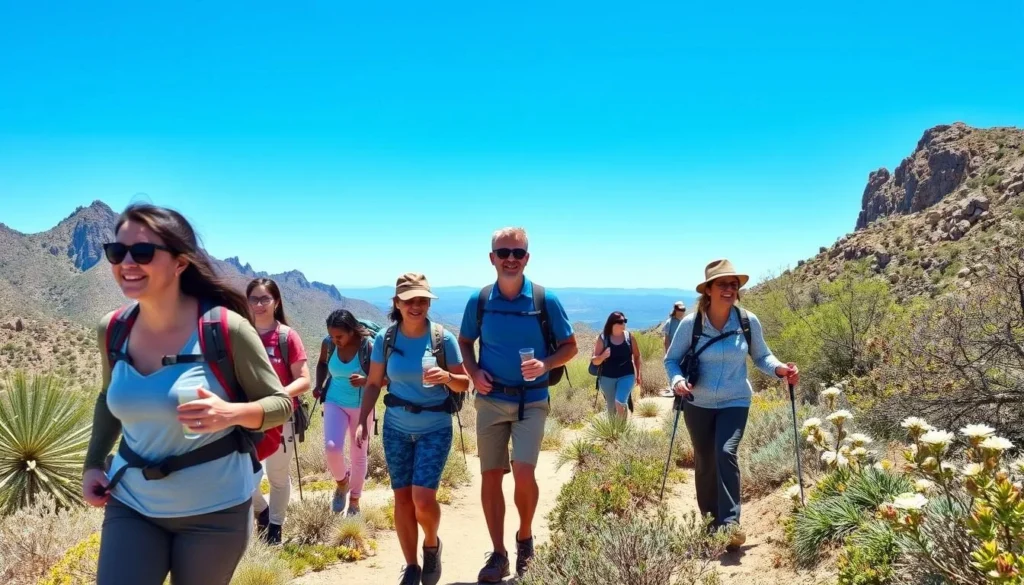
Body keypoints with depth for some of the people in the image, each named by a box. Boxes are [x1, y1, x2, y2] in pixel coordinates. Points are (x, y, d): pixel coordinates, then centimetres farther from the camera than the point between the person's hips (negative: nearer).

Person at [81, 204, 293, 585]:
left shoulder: (225, 328, -19)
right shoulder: (112, 329, -4)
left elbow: (281, 403, -10)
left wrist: (231, 414, -29)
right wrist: (93, 464, 7)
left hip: (214, 510, -3)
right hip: (131, 504, 4)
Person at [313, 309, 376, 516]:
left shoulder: (369, 346, -20)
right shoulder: (328, 344, -10)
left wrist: (365, 381, -33)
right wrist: (319, 386, -3)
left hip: (361, 406, -2)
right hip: (334, 402, 2)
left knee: (359, 454, 9)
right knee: (331, 447, -19)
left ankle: (354, 501, 29)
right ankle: (341, 482, 14)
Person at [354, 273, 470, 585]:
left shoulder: (443, 338, -9)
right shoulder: (385, 339, -4)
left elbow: (465, 384, -3)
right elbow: (373, 384, 4)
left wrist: (448, 377, -24)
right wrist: (362, 421, -5)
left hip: (435, 428, -2)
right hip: (396, 428, 2)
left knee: (423, 498, -11)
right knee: (402, 497, 6)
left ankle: (432, 545, 22)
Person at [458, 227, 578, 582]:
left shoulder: (546, 300, -7)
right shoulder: (478, 301, -2)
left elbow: (569, 346, 1)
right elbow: (465, 342, 13)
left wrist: (545, 365, -18)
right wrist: (474, 372, -6)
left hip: (531, 402, -2)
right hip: (490, 401, 2)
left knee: (523, 472, -14)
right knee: (490, 476, 6)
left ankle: (525, 538, 15)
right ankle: (498, 554, 21)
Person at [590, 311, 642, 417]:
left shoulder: (629, 336, -3)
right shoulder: (602, 338, -7)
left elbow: (637, 356, 10)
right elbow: (595, 361, -6)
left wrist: (639, 374, 9)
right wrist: (603, 356, -27)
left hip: (626, 375, -1)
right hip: (607, 377, 1)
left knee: (620, 403, -21)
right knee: (611, 408, 13)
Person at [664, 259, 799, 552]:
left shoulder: (749, 321, -8)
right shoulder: (690, 324, -12)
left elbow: (761, 356, 5)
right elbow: (671, 359, -3)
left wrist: (780, 368, -16)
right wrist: (677, 381, -23)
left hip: (735, 402, -1)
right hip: (698, 404, 1)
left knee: (726, 453, -23)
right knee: (705, 462, 10)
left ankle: (730, 523, -18)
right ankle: (709, 521, 29)